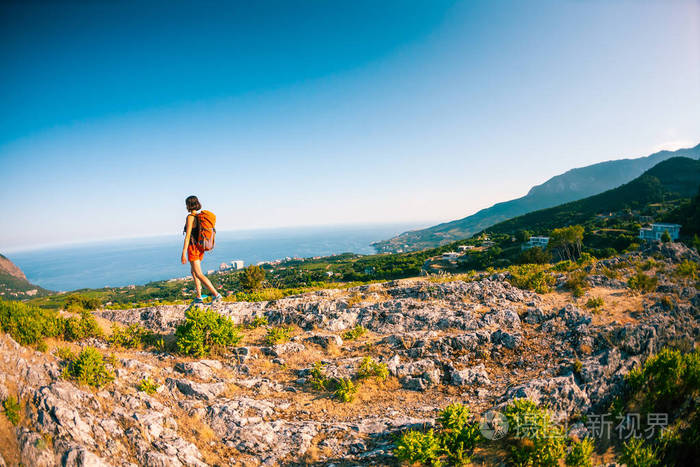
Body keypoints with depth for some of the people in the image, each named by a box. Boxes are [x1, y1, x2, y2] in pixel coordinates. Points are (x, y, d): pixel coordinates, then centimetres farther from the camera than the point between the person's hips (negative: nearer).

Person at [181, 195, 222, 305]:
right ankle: (199, 297, 21)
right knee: (193, 272, 20)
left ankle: (216, 294, -16)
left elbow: (187, 236, -20)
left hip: (193, 248, -9)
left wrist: (183, 253, -19)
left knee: (199, 275, -7)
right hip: (200, 248, 9)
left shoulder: (190, 217, -16)